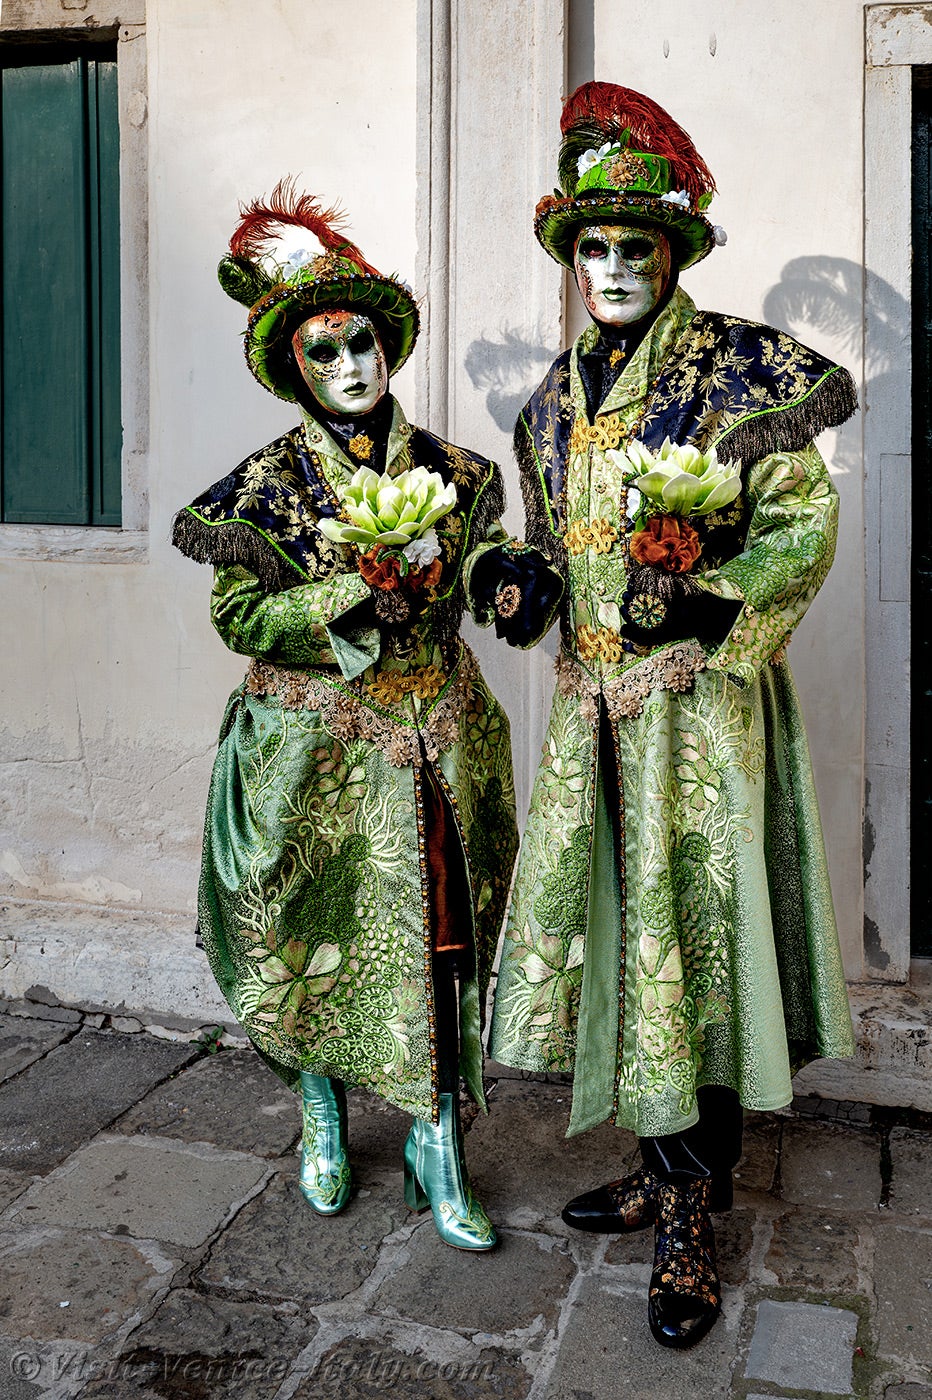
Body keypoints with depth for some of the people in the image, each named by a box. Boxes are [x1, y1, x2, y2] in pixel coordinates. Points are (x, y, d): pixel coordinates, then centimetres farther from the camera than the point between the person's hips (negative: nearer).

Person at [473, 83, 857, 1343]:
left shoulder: (733, 368, -3)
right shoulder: (556, 397, 15)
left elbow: (806, 526, -6)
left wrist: (702, 596, -21)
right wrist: (516, 581, 3)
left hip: (699, 697, -6)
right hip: (592, 698, 6)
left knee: (694, 933, -4)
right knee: (604, 922, 8)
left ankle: (691, 1223, 9)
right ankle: (671, 1173, 26)